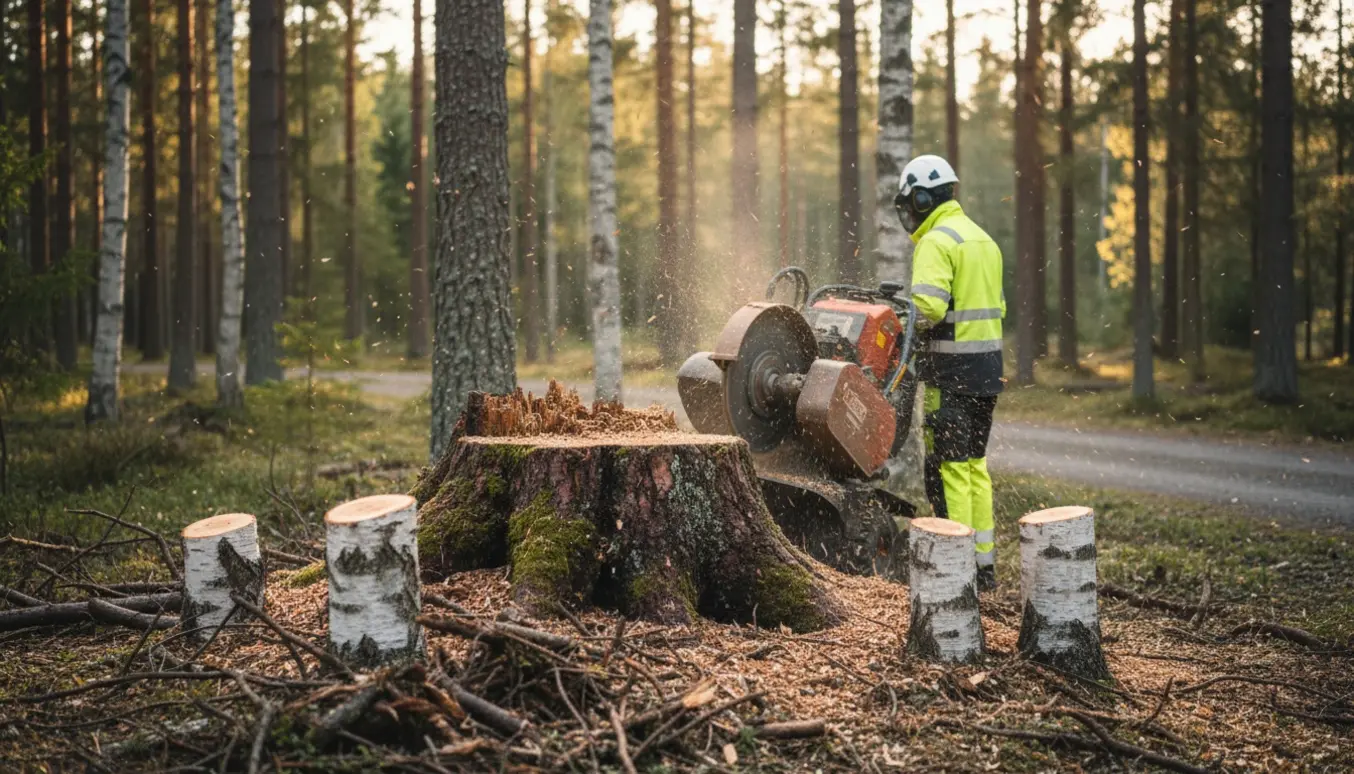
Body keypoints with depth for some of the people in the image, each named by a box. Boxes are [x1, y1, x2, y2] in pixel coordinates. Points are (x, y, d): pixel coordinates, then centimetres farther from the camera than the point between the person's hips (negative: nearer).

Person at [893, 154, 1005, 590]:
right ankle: (985, 564, 18)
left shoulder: (937, 241, -12)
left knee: (949, 468, -4)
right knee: (975, 464, 14)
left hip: (952, 372, -9)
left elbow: (928, 306, -25)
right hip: (988, 365, 9)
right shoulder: (982, 238, 18)